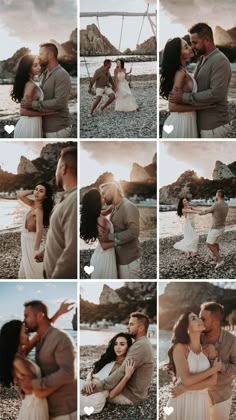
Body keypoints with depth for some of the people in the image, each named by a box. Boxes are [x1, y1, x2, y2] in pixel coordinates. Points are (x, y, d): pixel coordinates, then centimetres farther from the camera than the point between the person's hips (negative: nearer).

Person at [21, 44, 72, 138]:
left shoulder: (61, 75, -14)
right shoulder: (44, 75, 13)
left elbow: (59, 102, -24)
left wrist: (33, 104, -22)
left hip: (58, 129, -8)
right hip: (46, 127, 8)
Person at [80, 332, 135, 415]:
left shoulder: (126, 367, 1)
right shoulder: (108, 360, 21)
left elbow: (111, 395, -8)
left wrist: (127, 376, -19)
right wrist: (88, 380, -5)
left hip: (96, 397, -7)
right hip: (88, 388, 7)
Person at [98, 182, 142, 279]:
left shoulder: (128, 207, -17)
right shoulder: (115, 208, 10)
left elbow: (133, 232, -27)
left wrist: (110, 237, -24)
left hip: (129, 258, -8)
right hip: (119, 257, 8)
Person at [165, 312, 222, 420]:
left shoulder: (209, 348, 1)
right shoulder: (180, 347, -11)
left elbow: (213, 380, -9)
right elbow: (187, 380, -18)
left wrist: (185, 388, -18)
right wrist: (213, 369, -10)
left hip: (201, 402, 3)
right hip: (181, 402, -3)